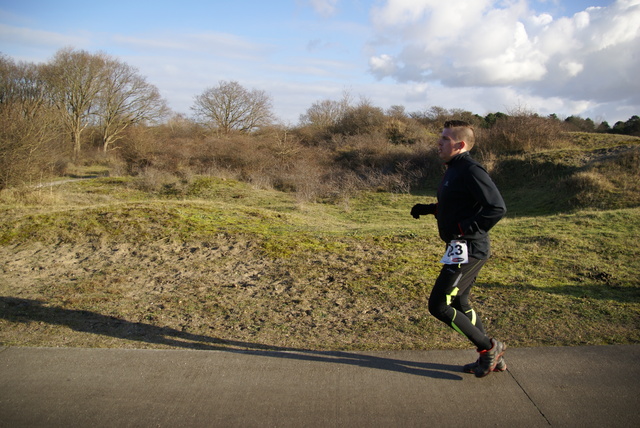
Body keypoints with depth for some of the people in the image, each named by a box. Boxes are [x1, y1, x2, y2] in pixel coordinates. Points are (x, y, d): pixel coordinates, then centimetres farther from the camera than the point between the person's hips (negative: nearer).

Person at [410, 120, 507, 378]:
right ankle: (491, 359, 32)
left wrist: (462, 229, -23)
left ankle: (489, 348, 10)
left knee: (438, 305, -6)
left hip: (468, 251, -11)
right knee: (458, 304, 19)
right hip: (461, 249, 11)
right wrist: (428, 209, 14)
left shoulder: (470, 170, -18)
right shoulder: (454, 169, 13)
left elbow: (497, 208, -25)